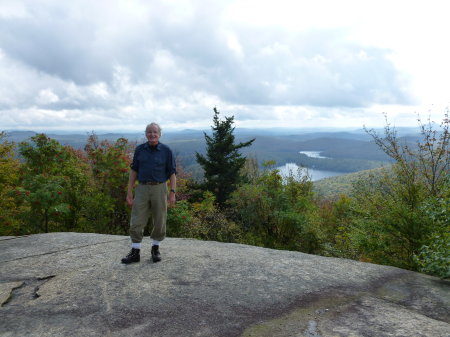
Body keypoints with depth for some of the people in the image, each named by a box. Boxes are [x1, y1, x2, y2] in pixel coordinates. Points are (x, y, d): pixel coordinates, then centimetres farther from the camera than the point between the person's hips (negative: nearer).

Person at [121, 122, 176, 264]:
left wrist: (173, 193, -10)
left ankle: (155, 249, 25)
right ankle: (135, 252, 11)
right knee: (136, 222, 0)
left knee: (159, 222, 7)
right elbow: (134, 171, 7)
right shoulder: (139, 149, 4)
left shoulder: (166, 151, -3)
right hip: (142, 188, 2)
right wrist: (129, 192, 2)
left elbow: (172, 173, -2)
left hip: (159, 189, -2)